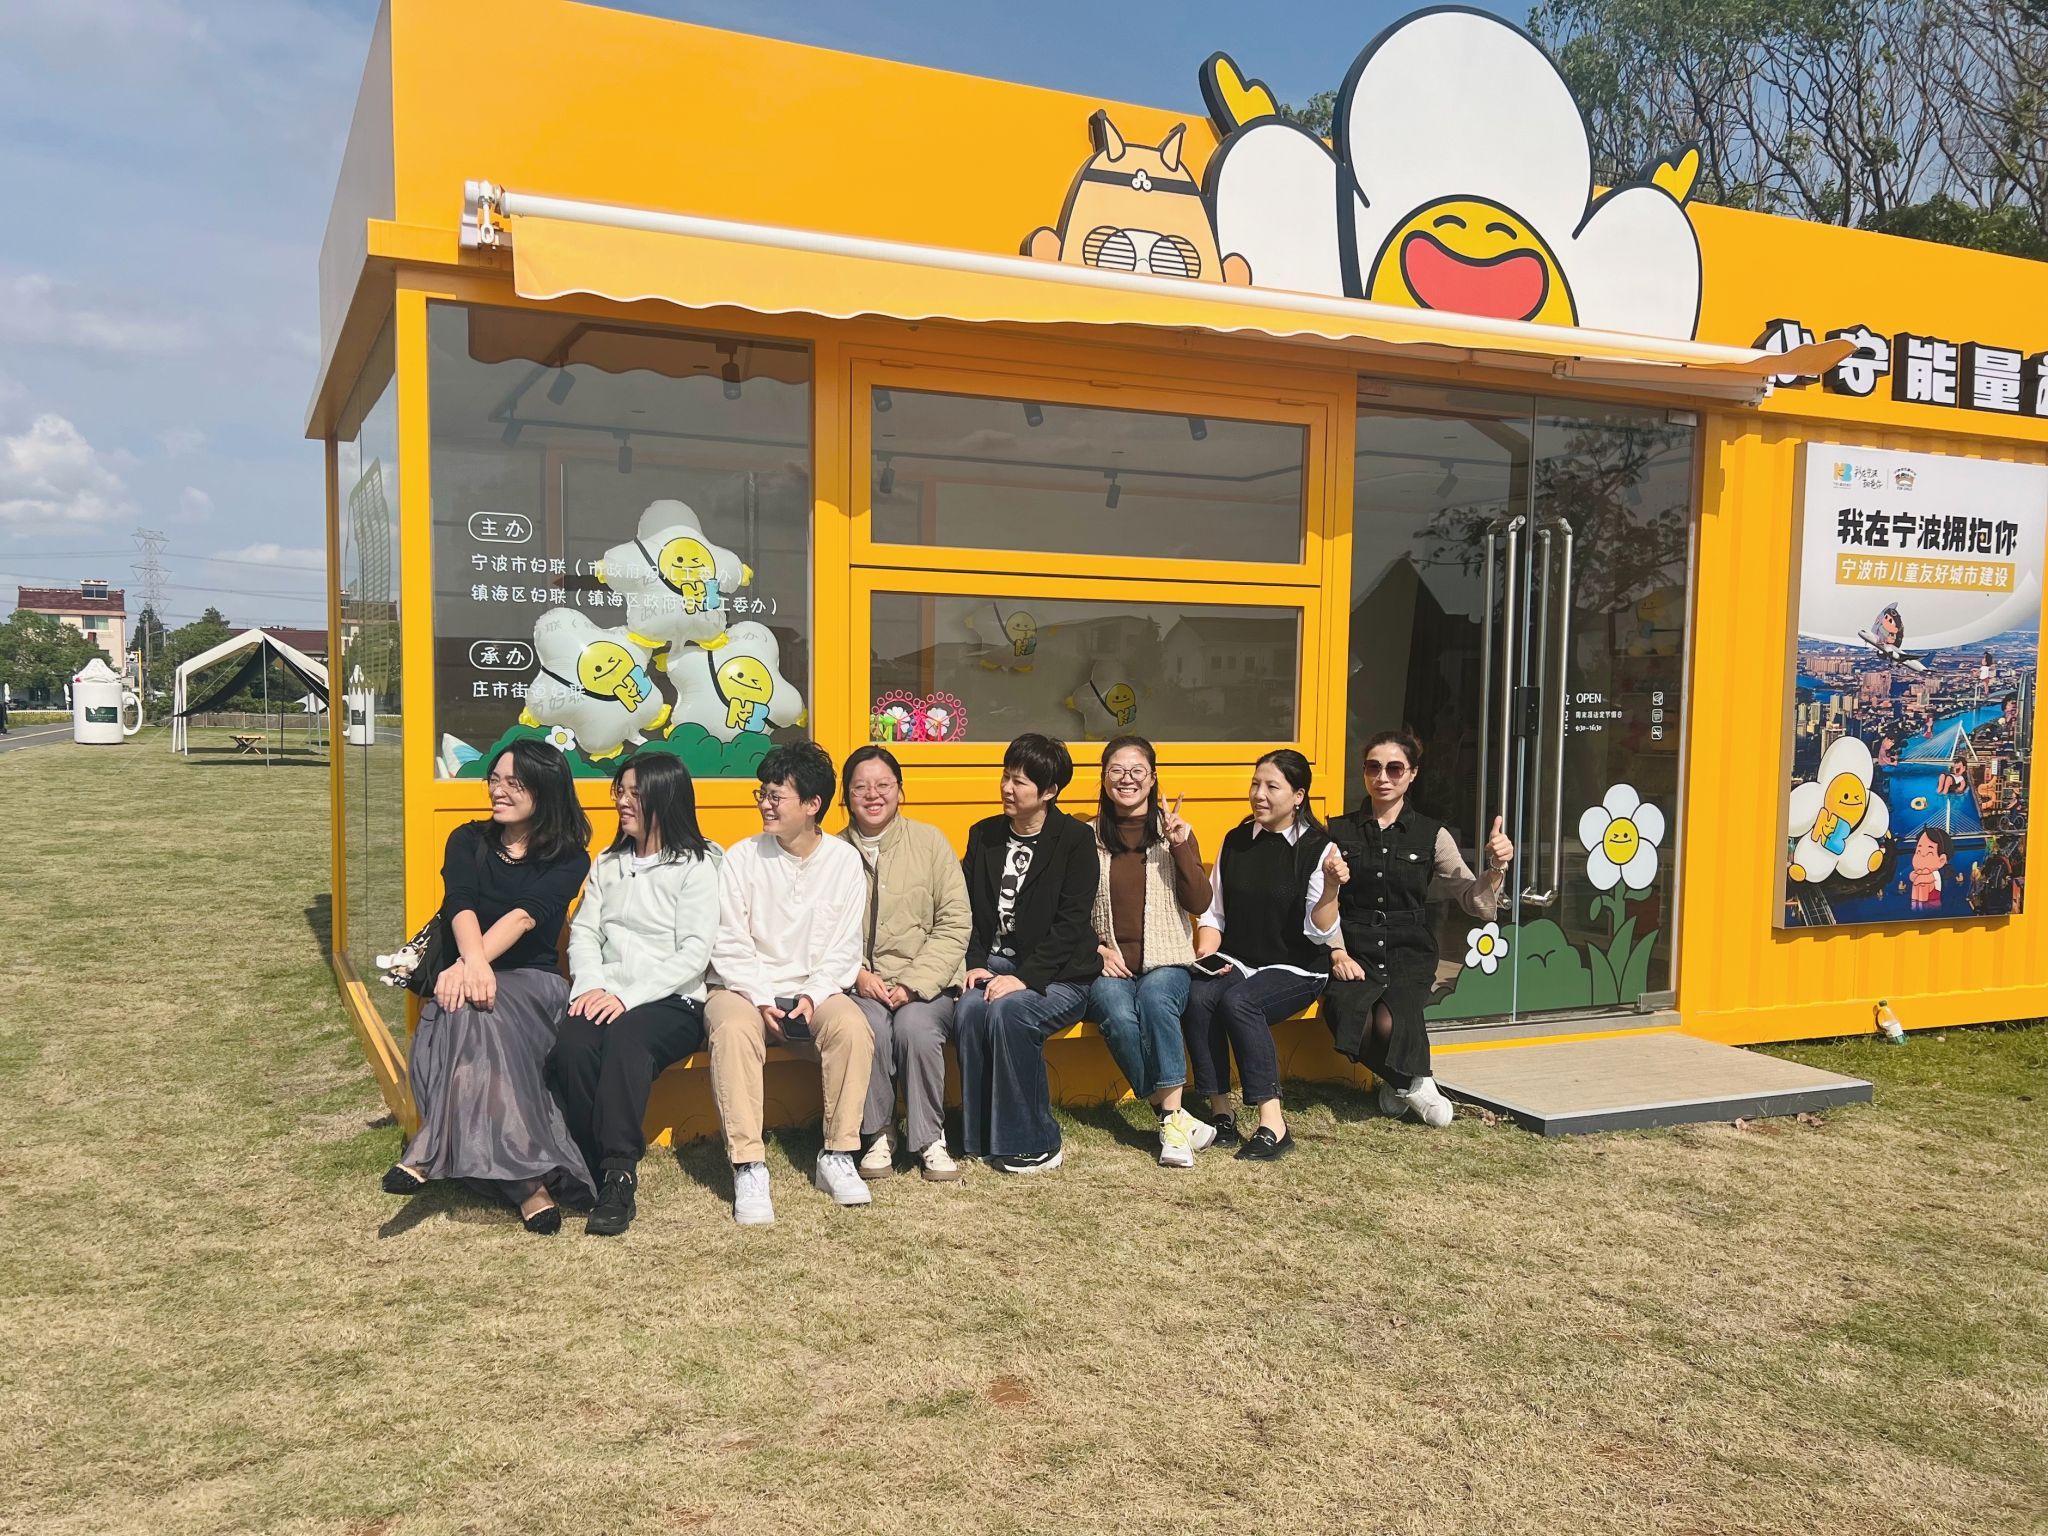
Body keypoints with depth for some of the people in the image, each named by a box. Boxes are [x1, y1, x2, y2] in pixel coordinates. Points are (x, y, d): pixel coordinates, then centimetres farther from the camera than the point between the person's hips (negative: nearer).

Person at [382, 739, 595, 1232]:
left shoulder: (568, 858, 4)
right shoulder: (468, 840, 13)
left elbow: (525, 915, -14)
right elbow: (460, 905, -7)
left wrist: (468, 966, -31)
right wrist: (473, 962, -30)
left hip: (533, 982, -2)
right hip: (467, 973, 2)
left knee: (478, 1014, -37)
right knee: (470, 1008, -34)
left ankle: (429, 1154, -34)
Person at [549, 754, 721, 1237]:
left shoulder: (696, 866, 3)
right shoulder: (607, 864, 23)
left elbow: (694, 953, -7)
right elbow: (584, 932, 14)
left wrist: (628, 997, -16)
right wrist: (591, 987, -7)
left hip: (672, 1002, -4)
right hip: (605, 998, 5)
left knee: (625, 1038, -37)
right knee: (571, 1040, -29)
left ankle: (618, 1174, -35)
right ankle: (605, 1172, -22)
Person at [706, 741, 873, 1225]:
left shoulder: (844, 860, 3)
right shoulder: (741, 858, 0)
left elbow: (844, 946, 2)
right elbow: (729, 944, -3)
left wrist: (814, 995, -14)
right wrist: (760, 999, -16)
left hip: (814, 990, 1)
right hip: (746, 988, -1)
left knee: (853, 1028, -31)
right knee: (732, 1031, -35)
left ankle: (837, 1156, -17)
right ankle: (748, 1167, -30)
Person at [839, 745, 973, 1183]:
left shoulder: (930, 841, 5)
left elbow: (955, 923, 0)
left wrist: (914, 983, -11)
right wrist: (858, 974, -16)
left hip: (927, 985, 0)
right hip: (859, 984, 1)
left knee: (915, 1026, -30)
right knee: (870, 1025, -30)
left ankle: (931, 1139, -10)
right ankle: (878, 1136, -10)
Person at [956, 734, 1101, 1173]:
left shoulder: (1075, 839, -4)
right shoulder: (984, 835, 11)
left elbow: (1071, 923, -11)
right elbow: (969, 909, 11)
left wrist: (1025, 977, -20)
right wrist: (976, 964, -7)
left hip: (1059, 975, -4)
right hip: (996, 966, 4)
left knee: (1009, 1010, -32)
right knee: (969, 1010, -28)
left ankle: (1035, 1144, -18)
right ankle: (983, 1137, -13)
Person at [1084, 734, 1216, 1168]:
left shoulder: (1174, 831, 10)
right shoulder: (1087, 837, 9)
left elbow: (1200, 903, 0)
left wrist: (1181, 847, -10)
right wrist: (1099, 949, -7)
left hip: (1166, 964, 0)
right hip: (1109, 967, 0)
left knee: (1154, 997, -34)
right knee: (1118, 1014, -32)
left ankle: (1169, 1118, -32)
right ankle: (1177, 1117, -23)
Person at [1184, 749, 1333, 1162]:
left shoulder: (1317, 847, -6)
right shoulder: (1236, 841, 9)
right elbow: (1213, 912, 12)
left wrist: (1331, 888, -33)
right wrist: (1207, 955, -5)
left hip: (1295, 969, -4)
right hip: (1237, 962, 4)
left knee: (1238, 1001, -33)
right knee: (1198, 996, -27)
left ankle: (1272, 1124, -29)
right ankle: (1220, 1111, -18)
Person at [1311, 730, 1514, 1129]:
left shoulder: (1431, 836, 7)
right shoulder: (1338, 833, 8)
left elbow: (1478, 904, 2)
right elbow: (1321, 906, 3)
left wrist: (1495, 869, -15)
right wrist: (1337, 953, -12)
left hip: (1409, 953, -1)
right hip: (1355, 952, 1)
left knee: (1391, 1022, -32)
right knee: (1347, 1017, -31)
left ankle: (1402, 1081, 4)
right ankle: (1414, 1084, -2)